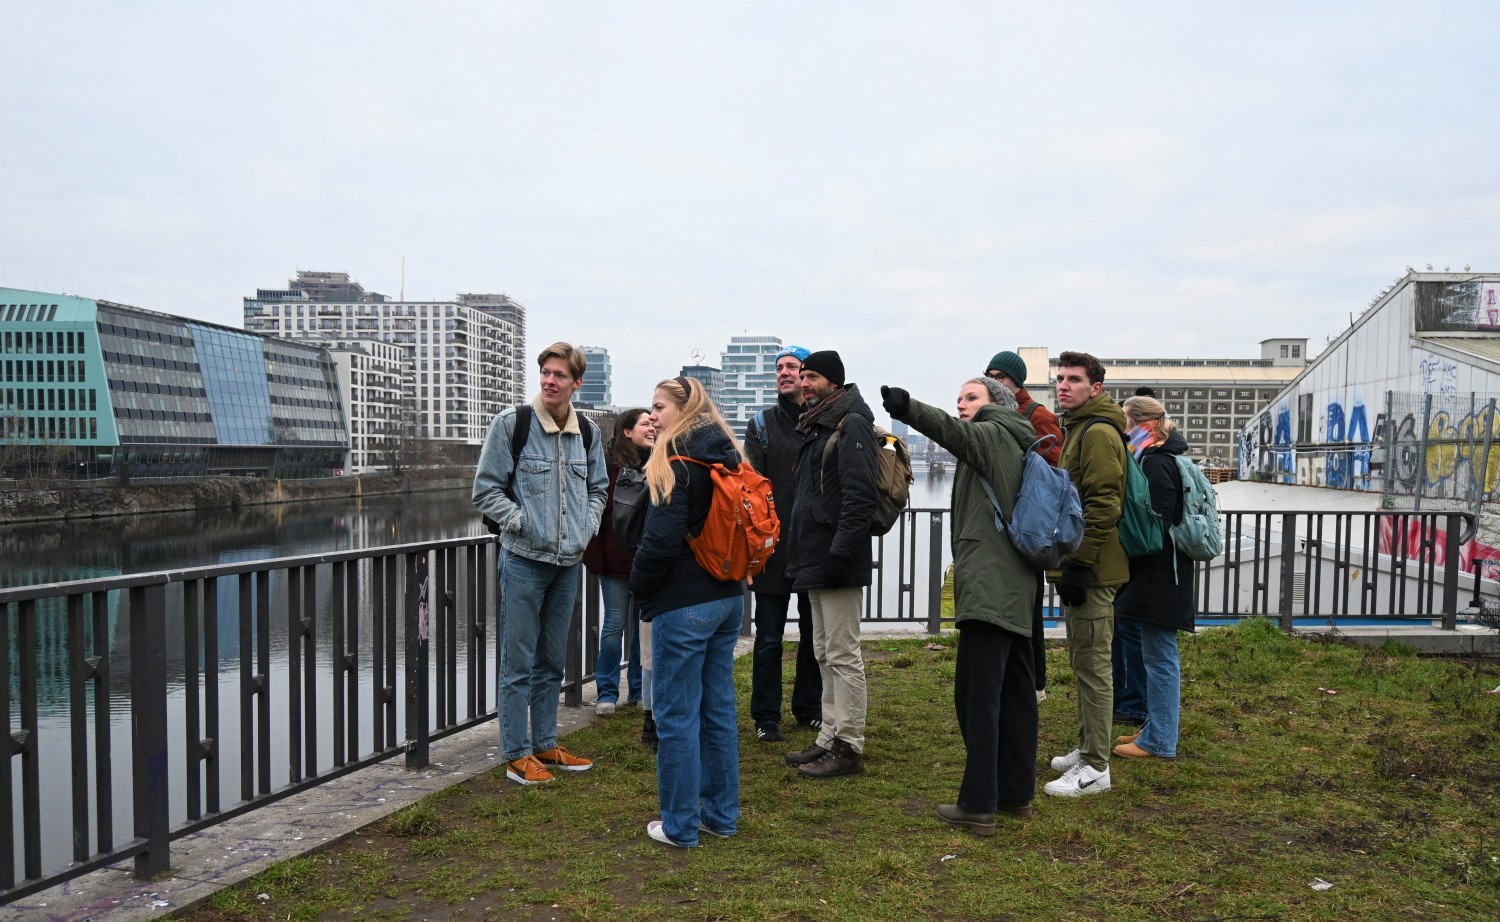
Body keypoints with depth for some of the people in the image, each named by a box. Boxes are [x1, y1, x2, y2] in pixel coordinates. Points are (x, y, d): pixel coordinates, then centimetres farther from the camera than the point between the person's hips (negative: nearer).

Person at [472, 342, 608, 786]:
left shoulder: (588, 432, 6)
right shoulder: (511, 423, -8)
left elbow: (598, 487, 19)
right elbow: (486, 489, -6)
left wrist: (588, 525, 4)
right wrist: (521, 523, -14)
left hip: (568, 563, 5)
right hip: (524, 561, -5)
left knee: (552, 662, 16)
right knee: (518, 662, 2)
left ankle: (545, 744, 29)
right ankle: (517, 754, 14)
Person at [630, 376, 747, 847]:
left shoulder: (675, 460, -14)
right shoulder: (727, 456, 9)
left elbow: (662, 538, -20)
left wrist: (639, 587, -5)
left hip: (683, 604, -8)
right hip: (729, 598, 8)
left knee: (677, 716, 2)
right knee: (718, 708, 15)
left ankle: (680, 825, 11)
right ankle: (721, 813, 24)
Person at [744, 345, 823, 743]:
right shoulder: (762, 424, 4)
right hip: (773, 546, -1)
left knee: (814, 635, 13)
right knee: (769, 638, 5)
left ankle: (809, 708, 28)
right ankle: (766, 717, 16)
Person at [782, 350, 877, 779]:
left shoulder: (852, 425, -12)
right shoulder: (813, 427, 18)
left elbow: (859, 494, -21)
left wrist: (841, 551, -26)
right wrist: (793, 537, 19)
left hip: (837, 562, -10)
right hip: (814, 559, 11)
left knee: (843, 654, -4)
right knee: (825, 653, 15)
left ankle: (848, 747, 4)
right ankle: (829, 738, 25)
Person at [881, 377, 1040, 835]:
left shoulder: (993, 434, -4)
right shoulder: (1016, 444, 22)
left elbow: (954, 432, -26)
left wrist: (909, 409, -41)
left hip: (987, 585, -10)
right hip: (1015, 586, 10)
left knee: (977, 694, -9)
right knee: (1014, 690, 12)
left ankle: (978, 805, -7)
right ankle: (1016, 793, 21)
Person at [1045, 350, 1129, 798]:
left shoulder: (1099, 433, -15)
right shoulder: (1078, 430, 18)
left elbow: (1103, 506, -23)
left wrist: (1079, 565, -23)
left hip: (1091, 572, -11)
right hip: (1079, 567, 11)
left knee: (1092, 666, -5)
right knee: (1084, 662, 17)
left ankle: (1095, 768, 3)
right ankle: (1087, 749, 29)